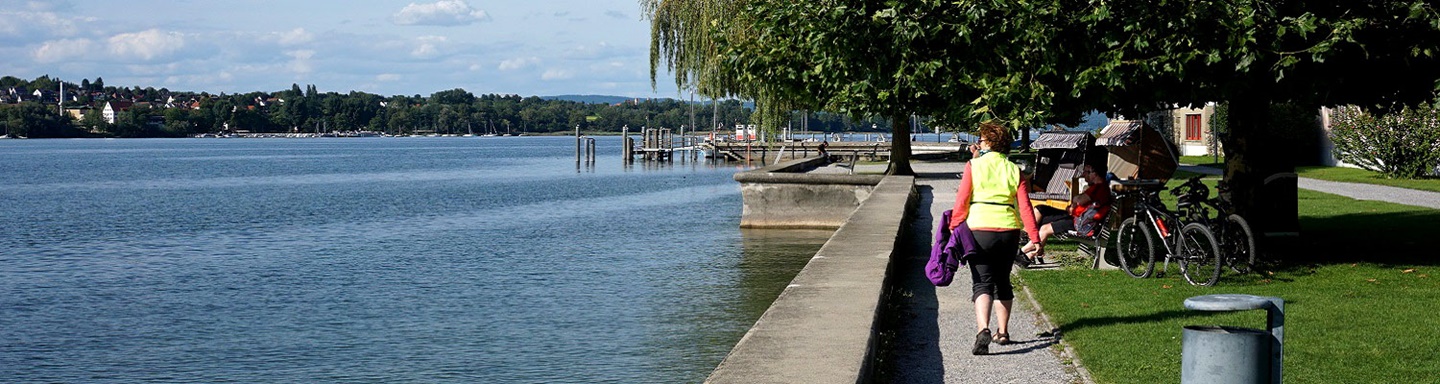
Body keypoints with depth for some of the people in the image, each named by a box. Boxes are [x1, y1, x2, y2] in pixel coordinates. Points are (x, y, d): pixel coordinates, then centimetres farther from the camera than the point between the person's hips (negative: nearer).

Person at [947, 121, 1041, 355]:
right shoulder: (1014, 171, 8)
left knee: (982, 283, -5)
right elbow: (1025, 207, 1)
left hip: (980, 230, -3)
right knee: (1002, 281, 20)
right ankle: (1003, 332, 26)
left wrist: (953, 228, 3)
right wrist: (1035, 238, 1)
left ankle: (983, 329, -27)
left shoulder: (974, 166, -1)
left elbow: (961, 202, -5)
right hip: (1009, 231, 3)